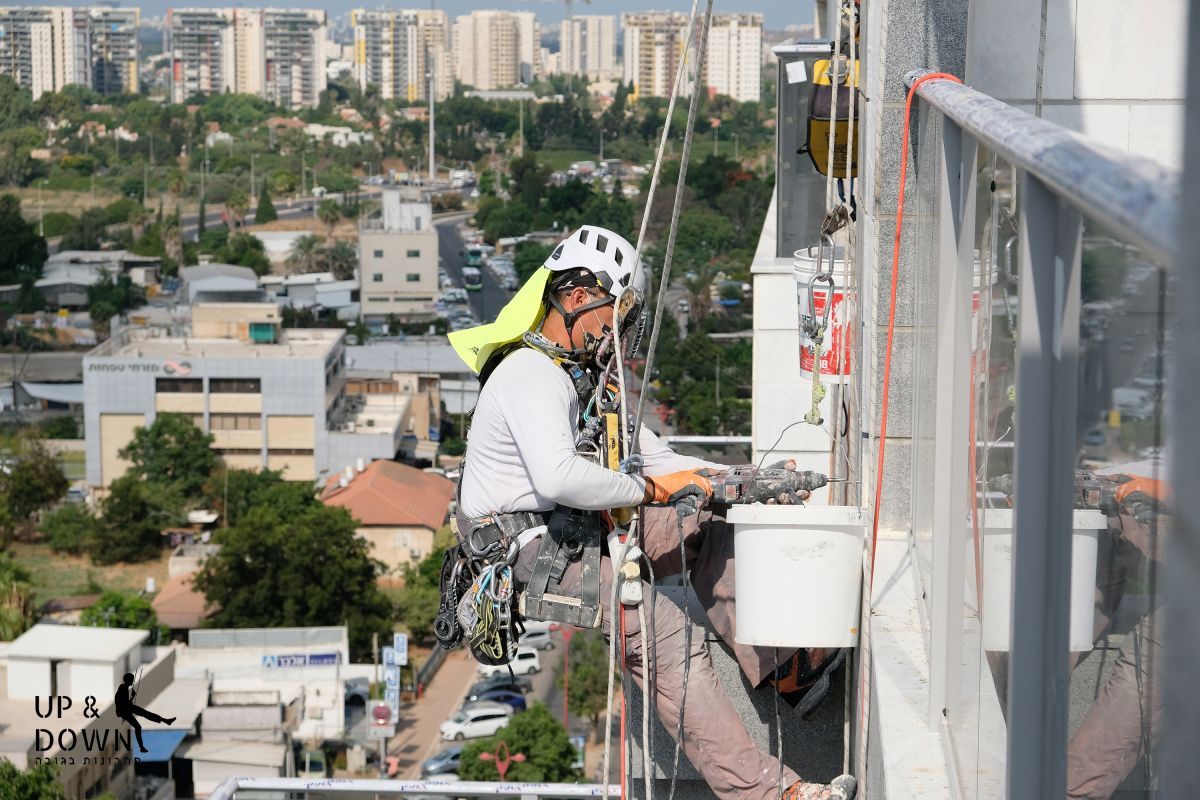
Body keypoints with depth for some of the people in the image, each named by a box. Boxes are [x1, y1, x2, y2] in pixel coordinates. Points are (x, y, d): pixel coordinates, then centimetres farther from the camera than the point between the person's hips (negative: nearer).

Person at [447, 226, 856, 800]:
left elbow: (654, 457, 19)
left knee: (707, 525, 6)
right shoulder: (531, 375, -17)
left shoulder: (585, 379, 17)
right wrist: (649, 489, -22)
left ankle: (773, 666, 4)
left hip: (579, 536, 11)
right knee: (662, 630, -25)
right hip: (524, 554, -11)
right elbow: (559, 477, -34)